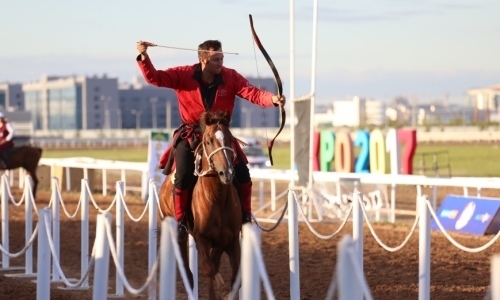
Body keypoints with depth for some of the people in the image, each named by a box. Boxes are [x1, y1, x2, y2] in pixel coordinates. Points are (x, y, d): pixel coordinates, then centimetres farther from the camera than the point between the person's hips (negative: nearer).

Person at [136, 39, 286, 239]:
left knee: (242, 173, -8)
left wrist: (273, 99, -39)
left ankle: (245, 216, 11)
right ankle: (180, 220, 0)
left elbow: (253, 93, -20)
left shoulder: (230, 77, -9)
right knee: (183, 176, -18)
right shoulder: (184, 75, -11)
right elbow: (154, 78, -15)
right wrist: (144, 57, -31)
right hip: (191, 134, -2)